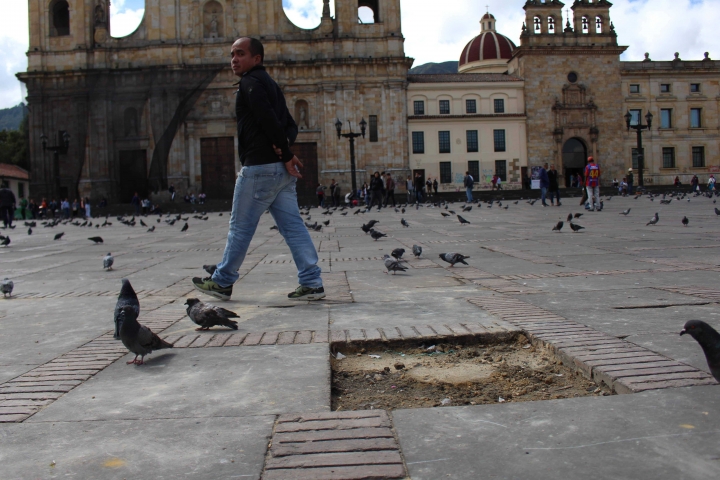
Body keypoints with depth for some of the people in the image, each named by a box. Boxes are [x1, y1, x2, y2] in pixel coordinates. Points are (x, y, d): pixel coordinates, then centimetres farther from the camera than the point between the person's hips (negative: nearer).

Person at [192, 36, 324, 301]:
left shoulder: (250, 83, -6)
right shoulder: (269, 83, 23)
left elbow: (268, 120, -19)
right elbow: (291, 125, 18)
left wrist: (287, 155, -14)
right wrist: (285, 146, -3)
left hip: (260, 167, -9)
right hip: (281, 169, 9)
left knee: (240, 227, 3)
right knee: (293, 226, 5)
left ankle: (222, 282, 15)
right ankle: (312, 284, 3)